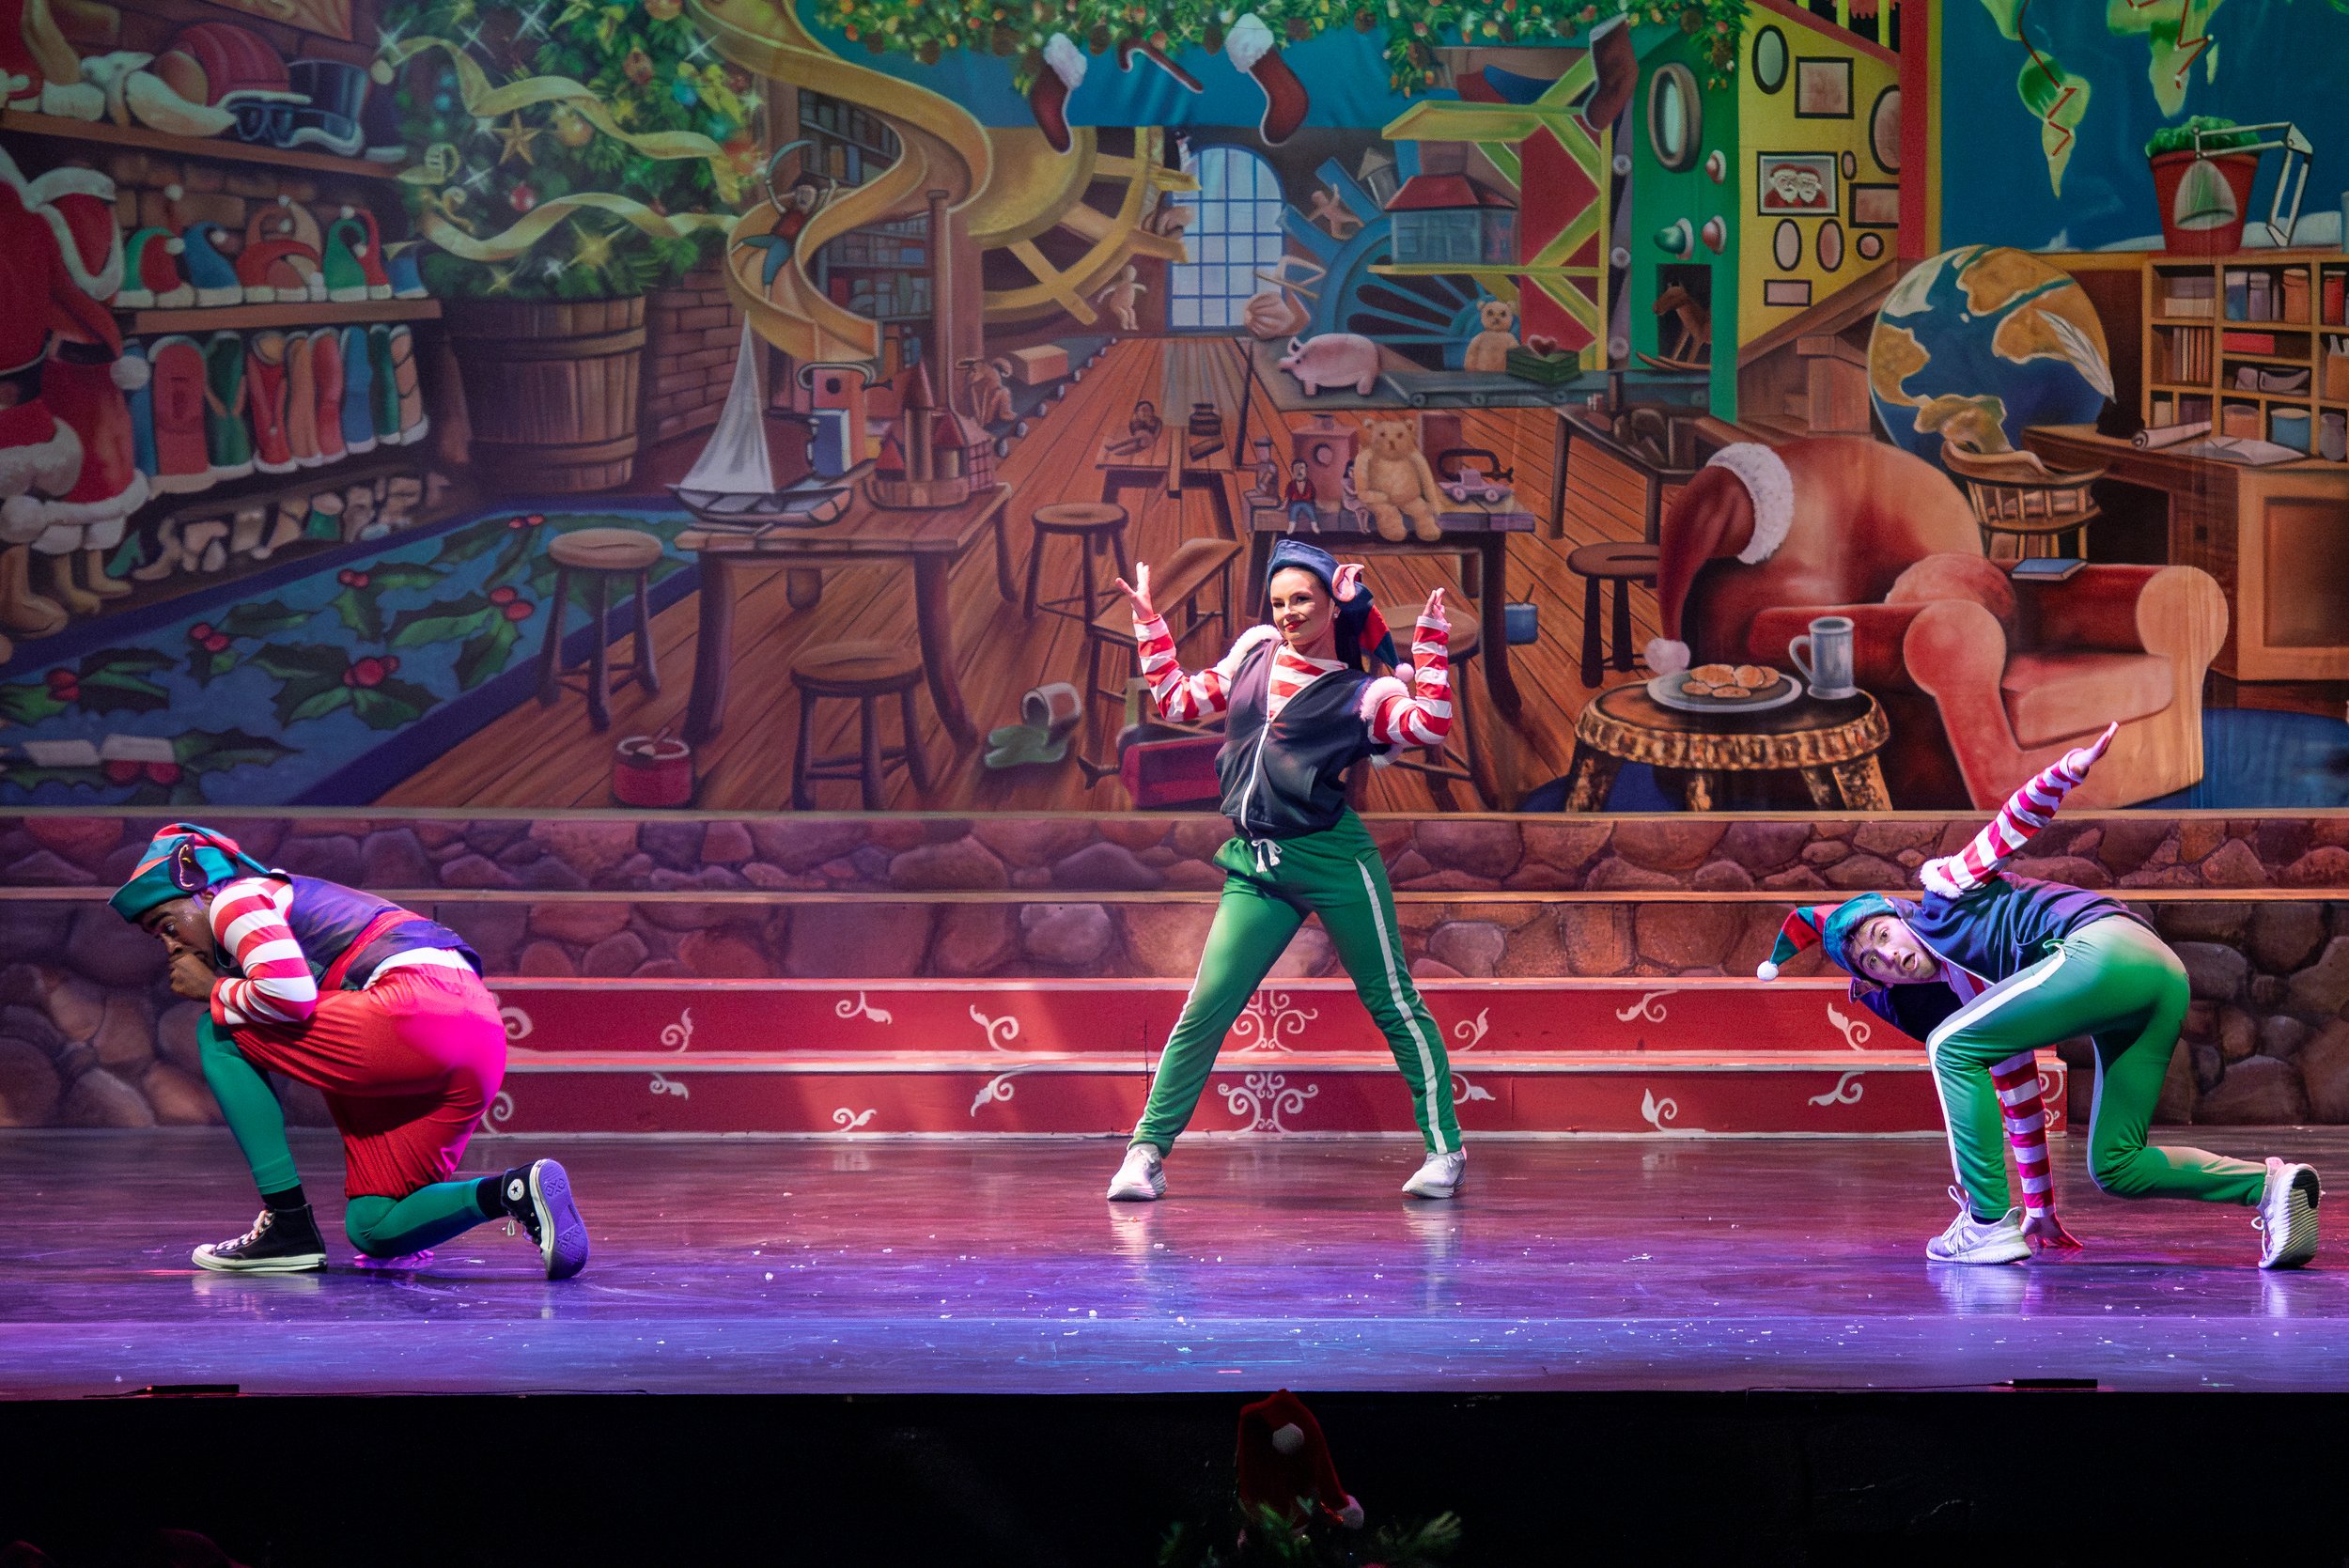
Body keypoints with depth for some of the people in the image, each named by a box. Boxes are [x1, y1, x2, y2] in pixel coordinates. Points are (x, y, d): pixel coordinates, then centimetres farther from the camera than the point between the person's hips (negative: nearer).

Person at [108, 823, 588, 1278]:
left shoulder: (235, 899, 5)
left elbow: (290, 995, -13)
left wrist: (213, 992, 5)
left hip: (417, 1009, -10)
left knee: (219, 1035, 3)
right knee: (373, 1232, 13)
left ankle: (289, 1228, -4)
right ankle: (511, 1192, -9)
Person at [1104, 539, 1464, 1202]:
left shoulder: (1360, 692, 0)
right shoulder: (1255, 650, 14)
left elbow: (1430, 724, -17)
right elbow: (1177, 700, 23)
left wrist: (1429, 641, -17)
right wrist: (1148, 620, 21)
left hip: (1332, 859, -3)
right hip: (1256, 867, 3)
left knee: (1394, 1005, 3)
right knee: (1205, 1009, -4)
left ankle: (1445, 1151, 13)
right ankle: (1147, 1153, 2)